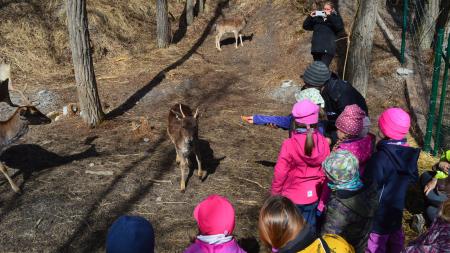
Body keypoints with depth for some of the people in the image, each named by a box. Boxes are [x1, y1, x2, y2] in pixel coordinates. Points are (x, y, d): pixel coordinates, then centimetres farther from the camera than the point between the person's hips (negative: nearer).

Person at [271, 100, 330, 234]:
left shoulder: (289, 144, -23)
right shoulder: (323, 143, -13)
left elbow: (280, 173, -15)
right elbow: (325, 171, -3)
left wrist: (275, 193, 0)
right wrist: (320, 187, 14)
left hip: (292, 197, -3)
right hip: (313, 195, 3)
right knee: (309, 227, 21)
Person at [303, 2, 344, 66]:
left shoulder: (335, 18, 8)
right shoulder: (318, 17, 16)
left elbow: (340, 27, -13)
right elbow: (305, 26, 16)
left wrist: (330, 17, -16)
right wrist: (310, 17, -1)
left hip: (328, 49, -4)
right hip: (316, 49, 5)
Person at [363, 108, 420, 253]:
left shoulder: (380, 158, -31)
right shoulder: (409, 152, -6)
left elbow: (369, 186, -22)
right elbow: (413, 177, 10)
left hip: (380, 211, -7)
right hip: (397, 206, 7)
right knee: (396, 237, 24)